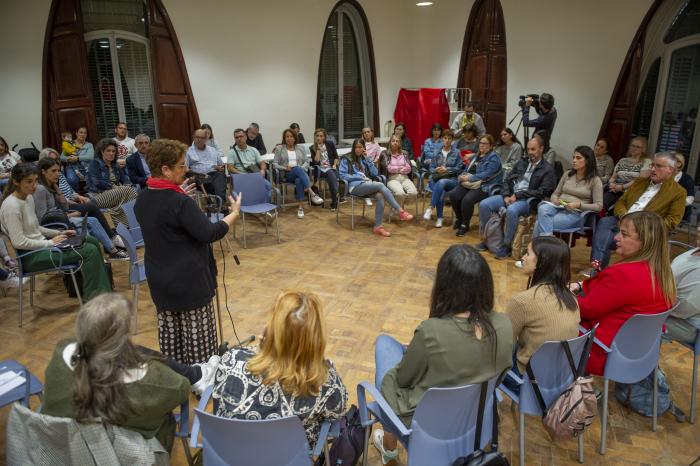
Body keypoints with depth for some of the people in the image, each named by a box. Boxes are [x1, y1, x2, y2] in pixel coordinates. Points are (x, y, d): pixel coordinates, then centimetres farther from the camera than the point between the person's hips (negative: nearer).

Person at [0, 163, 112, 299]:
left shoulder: (28, 197, 8)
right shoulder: (11, 206, -20)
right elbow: (18, 242, -24)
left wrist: (59, 233, 6)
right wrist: (50, 243, -17)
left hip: (40, 245, 10)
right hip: (30, 256, -10)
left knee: (92, 242, 7)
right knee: (89, 251, -19)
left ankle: (104, 291, 10)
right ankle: (92, 299, -9)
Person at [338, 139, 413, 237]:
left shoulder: (364, 159, 24)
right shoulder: (346, 159, 10)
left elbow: (375, 174, 14)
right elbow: (342, 175, -2)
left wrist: (368, 159, 6)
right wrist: (360, 177, -8)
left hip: (367, 185, 5)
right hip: (355, 186, -5)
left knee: (380, 196, -31)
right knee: (381, 185, -29)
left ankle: (378, 226, -32)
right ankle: (400, 211, -30)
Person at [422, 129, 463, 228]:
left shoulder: (456, 153, 9)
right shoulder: (437, 152, 15)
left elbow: (459, 168, 2)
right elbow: (431, 168, 13)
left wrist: (446, 169, -12)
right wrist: (437, 170, -10)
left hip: (451, 179, -2)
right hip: (436, 179, 2)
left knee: (441, 182, -38)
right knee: (441, 192, -33)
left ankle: (430, 208, -37)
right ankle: (439, 218, -26)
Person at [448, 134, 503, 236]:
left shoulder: (493, 157, -2)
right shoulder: (476, 156, 22)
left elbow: (487, 174, -16)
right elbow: (466, 169, 22)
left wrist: (470, 178, -21)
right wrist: (463, 175, -2)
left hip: (484, 186, -7)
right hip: (468, 184, 7)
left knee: (467, 199, -33)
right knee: (453, 194, -20)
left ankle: (465, 225, -11)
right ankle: (459, 218, 4)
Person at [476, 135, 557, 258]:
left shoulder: (547, 170, 1)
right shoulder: (522, 162, 17)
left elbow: (542, 192, -10)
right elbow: (507, 180, 15)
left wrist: (517, 195, -15)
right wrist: (506, 195, -5)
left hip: (528, 200, -5)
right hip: (511, 195, 6)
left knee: (511, 211, -38)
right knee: (484, 204, -16)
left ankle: (507, 245, -21)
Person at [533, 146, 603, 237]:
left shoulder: (595, 180, 3)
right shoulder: (567, 174, 16)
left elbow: (598, 206, -3)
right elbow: (555, 194, 19)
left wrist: (579, 205, -17)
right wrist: (555, 200, -5)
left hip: (576, 213, -4)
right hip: (558, 208, 4)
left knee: (540, 224, -32)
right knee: (543, 208, -36)